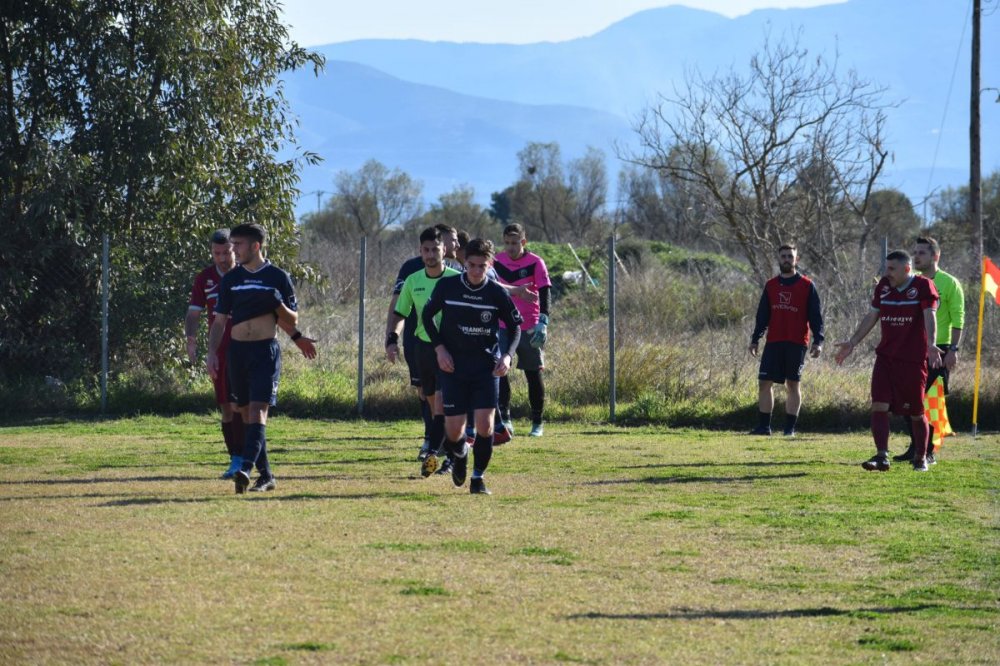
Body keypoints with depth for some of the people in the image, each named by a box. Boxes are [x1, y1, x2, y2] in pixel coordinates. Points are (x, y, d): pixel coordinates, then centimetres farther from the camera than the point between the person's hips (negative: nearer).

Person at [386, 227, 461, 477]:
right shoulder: (413, 281, 4)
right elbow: (399, 314, 11)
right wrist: (392, 338, -4)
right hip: (423, 346, 5)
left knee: (442, 402, -17)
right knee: (431, 401, 13)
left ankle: (432, 452, -22)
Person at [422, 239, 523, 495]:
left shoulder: (497, 293, -5)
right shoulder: (447, 287, -5)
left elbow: (515, 327, 7)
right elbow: (427, 315, 8)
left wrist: (507, 354, -9)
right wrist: (439, 348, -4)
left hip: (487, 366, 0)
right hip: (453, 365, 0)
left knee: (485, 425, -12)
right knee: (454, 430, -1)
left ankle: (478, 477, 6)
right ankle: (460, 454, 35)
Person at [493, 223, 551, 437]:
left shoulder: (535, 263, -7)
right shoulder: (498, 261, 5)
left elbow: (544, 293, -12)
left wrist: (543, 322, -23)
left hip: (529, 328, -3)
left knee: (534, 374, 4)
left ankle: (537, 423, 13)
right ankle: (505, 419, -10)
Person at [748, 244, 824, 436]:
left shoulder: (807, 286, 1)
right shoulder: (771, 286, 11)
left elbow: (815, 316, 0)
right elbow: (762, 315, 15)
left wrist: (818, 341, -9)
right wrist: (755, 339, 9)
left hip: (797, 343, -3)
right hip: (773, 342, 3)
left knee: (793, 384, 1)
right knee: (764, 382, -2)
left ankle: (790, 427, 5)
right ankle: (763, 426, 3)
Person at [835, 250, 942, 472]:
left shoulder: (923, 286, -7)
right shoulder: (883, 286, 9)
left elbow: (930, 317, -19)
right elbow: (872, 317, 18)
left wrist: (931, 345, -34)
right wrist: (852, 343, 15)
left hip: (914, 360, -5)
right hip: (885, 357, 5)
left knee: (916, 412, 5)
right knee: (879, 406, -11)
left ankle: (920, 458, 22)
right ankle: (881, 456, -13)